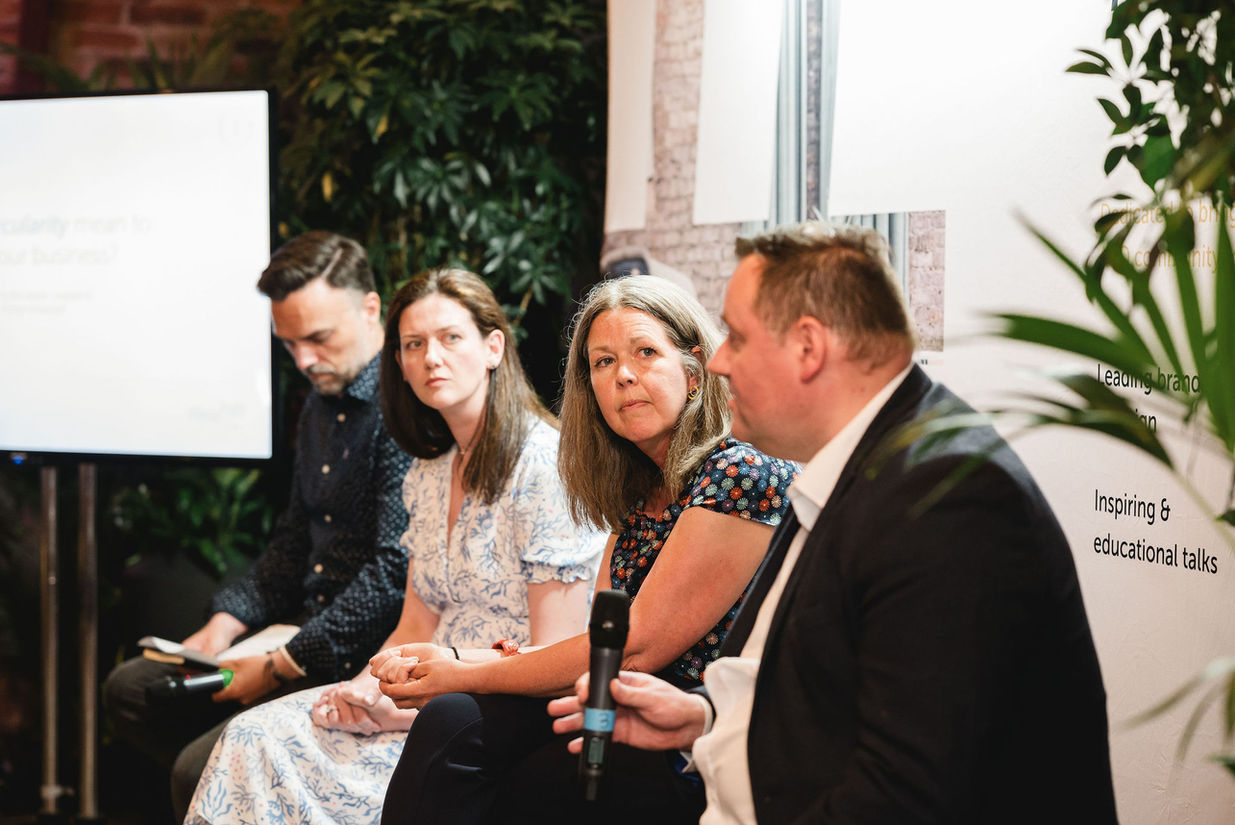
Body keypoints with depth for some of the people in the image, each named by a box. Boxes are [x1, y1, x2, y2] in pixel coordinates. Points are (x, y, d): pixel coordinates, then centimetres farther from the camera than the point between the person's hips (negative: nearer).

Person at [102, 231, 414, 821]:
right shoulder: (322, 402, 14)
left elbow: (394, 572, -25)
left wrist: (283, 666, -20)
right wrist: (224, 626, 7)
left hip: (367, 661, -10)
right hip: (302, 631, 10)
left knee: (199, 768, -24)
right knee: (129, 689, 12)